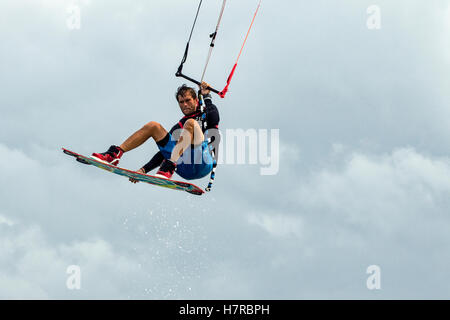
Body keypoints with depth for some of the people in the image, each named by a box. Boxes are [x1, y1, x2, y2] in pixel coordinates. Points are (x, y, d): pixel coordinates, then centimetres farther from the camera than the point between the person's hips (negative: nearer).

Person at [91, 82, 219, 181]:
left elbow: (214, 116, -9)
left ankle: (169, 167, -42)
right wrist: (144, 170, 12)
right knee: (153, 126, 10)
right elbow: (165, 152, 23)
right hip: (184, 170, 5)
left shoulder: (205, 117, 17)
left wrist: (206, 96, 1)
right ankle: (115, 154, -3)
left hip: (203, 164, -5)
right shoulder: (178, 127, 29)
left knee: (190, 123, -28)